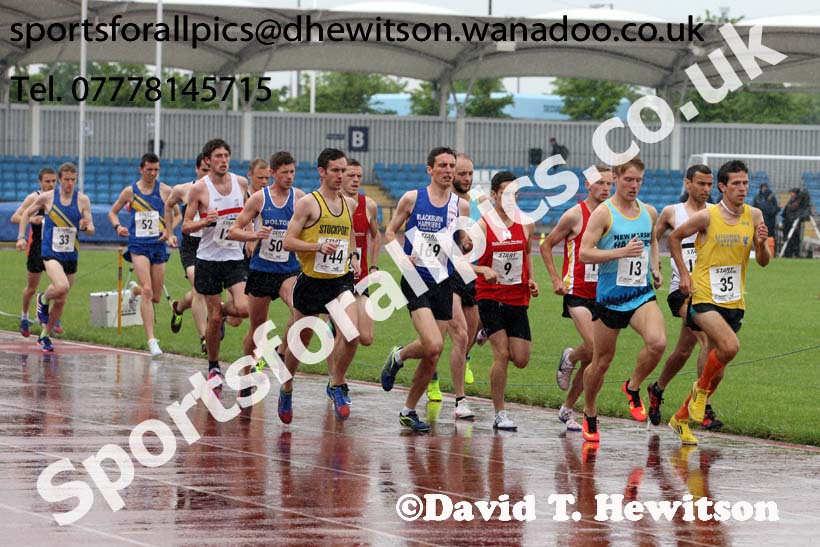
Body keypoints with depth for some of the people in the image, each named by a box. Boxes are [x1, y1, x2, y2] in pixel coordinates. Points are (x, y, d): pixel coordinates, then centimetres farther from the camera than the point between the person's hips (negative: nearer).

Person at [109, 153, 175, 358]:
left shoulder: (165, 191, 2)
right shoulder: (130, 191, 2)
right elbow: (113, 212, 15)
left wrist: (169, 234, -5)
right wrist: (117, 226, -5)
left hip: (159, 245, 2)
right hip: (138, 245, -2)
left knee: (156, 297, 7)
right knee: (147, 291, -18)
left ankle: (135, 291, 45)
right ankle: (151, 340, -22)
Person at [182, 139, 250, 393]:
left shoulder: (241, 183, 3)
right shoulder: (199, 188, -8)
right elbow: (185, 227, -7)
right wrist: (204, 221, -25)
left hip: (235, 257, 3)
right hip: (208, 258, -3)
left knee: (243, 309, -15)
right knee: (214, 318, 0)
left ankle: (223, 310, 21)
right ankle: (213, 368, 20)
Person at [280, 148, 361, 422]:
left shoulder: (350, 204, 8)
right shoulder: (308, 203, -9)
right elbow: (288, 241, -12)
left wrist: (353, 257, 12)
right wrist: (319, 247, -25)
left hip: (341, 280, 3)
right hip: (311, 280, -3)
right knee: (300, 342, 11)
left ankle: (337, 384, 0)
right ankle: (286, 389, 35)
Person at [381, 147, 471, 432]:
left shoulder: (460, 205, 8)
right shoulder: (412, 199, 0)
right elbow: (390, 232, 9)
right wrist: (402, 255, -9)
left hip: (444, 283, 4)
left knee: (432, 357, 2)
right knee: (433, 345, -22)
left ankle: (409, 410, 18)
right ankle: (397, 357, 10)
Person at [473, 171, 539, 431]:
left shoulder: (526, 224, 4)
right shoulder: (482, 226, -8)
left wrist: (531, 279, 7)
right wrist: (484, 270, -25)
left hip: (518, 299, 4)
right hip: (490, 297, -4)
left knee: (521, 360, 1)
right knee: (502, 354, -13)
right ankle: (500, 414, -2)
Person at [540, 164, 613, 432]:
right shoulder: (575, 215, -6)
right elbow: (546, 246, 1)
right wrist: (556, 279, -6)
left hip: (601, 292, 5)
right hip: (577, 291, -5)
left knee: (591, 359, 5)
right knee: (593, 347, -23)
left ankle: (567, 409, 19)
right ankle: (569, 358, 11)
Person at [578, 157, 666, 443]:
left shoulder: (649, 212, 7)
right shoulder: (604, 213, -9)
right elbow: (585, 253, -15)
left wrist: (654, 267, 13)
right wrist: (621, 252, -24)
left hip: (642, 294, 3)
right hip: (610, 296, -3)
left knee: (658, 342, -24)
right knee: (601, 361, 6)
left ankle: (633, 387, 3)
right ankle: (589, 416, 28)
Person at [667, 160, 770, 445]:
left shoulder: (754, 216, 1)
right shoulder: (707, 217, -10)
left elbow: (763, 261, 5)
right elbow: (675, 237, 6)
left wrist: (761, 243, -16)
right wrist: (684, 274, -1)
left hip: (734, 301, 5)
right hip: (705, 297, -5)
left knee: (717, 371, 8)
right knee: (730, 346, -28)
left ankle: (682, 418, 25)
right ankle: (702, 388, -1)